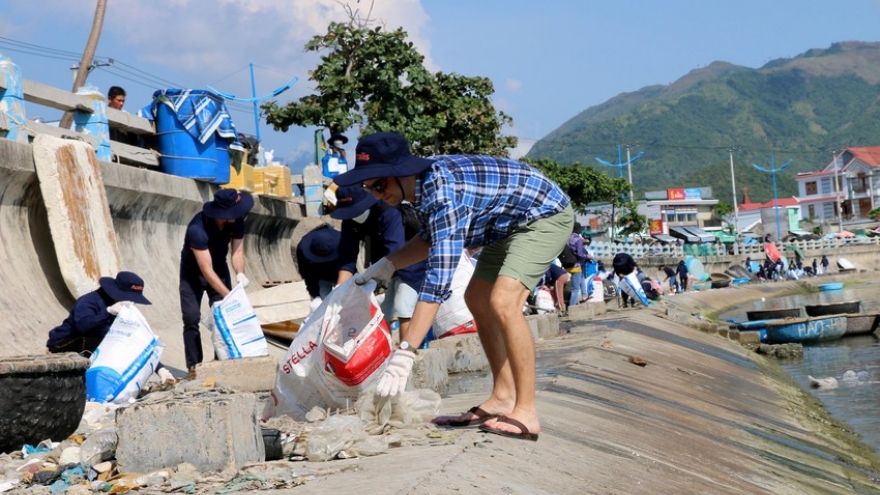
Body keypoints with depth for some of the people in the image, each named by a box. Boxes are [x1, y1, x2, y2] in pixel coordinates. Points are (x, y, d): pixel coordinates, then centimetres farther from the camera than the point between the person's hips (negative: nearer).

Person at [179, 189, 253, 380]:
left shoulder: (237, 221, -21)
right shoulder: (197, 228, -38)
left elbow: (237, 250, -18)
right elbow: (206, 270, -38)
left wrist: (240, 273, -39)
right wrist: (228, 296, -43)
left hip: (219, 268, 4)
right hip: (193, 272, -4)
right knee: (192, 318, -12)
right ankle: (193, 366, -8)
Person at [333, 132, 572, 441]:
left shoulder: (442, 193, -33)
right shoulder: (422, 183, -5)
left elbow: (439, 279, -39)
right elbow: (431, 239, 16)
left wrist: (404, 354, -42)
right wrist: (387, 264, -1)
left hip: (545, 214, -10)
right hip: (511, 224, 10)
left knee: (502, 302, -25)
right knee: (476, 299, 12)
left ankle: (526, 413, -20)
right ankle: (503, 399, 15)